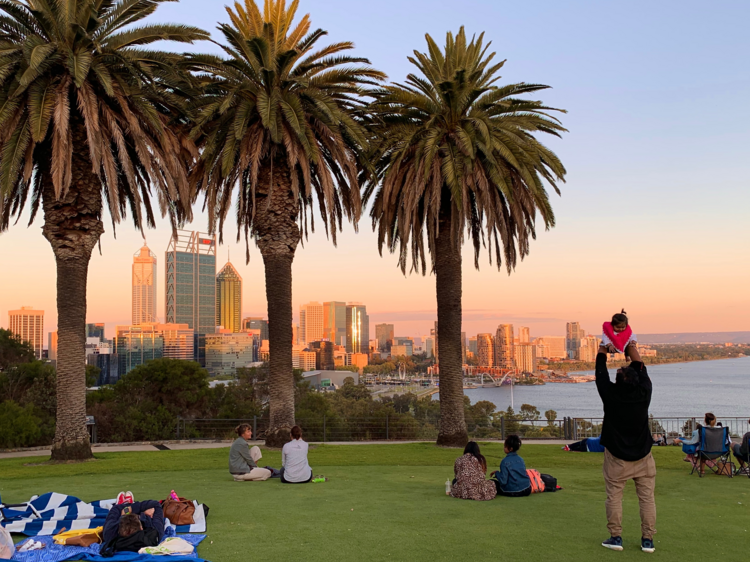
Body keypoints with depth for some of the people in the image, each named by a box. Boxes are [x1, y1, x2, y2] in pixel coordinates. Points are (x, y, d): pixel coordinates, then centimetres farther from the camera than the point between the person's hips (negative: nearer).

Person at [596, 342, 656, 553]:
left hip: (616, 457, -2)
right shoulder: (644, 393, -11)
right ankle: (648, 540, 9)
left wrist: (602, 351, 18)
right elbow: (641, 369, 7)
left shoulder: (611, 395, -15)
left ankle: (616, 537, 8)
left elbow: (601, 374, 2)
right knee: (647, 498, 7)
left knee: (614, 497, 6)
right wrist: (633, 351, 21)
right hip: (642, 456, 2)